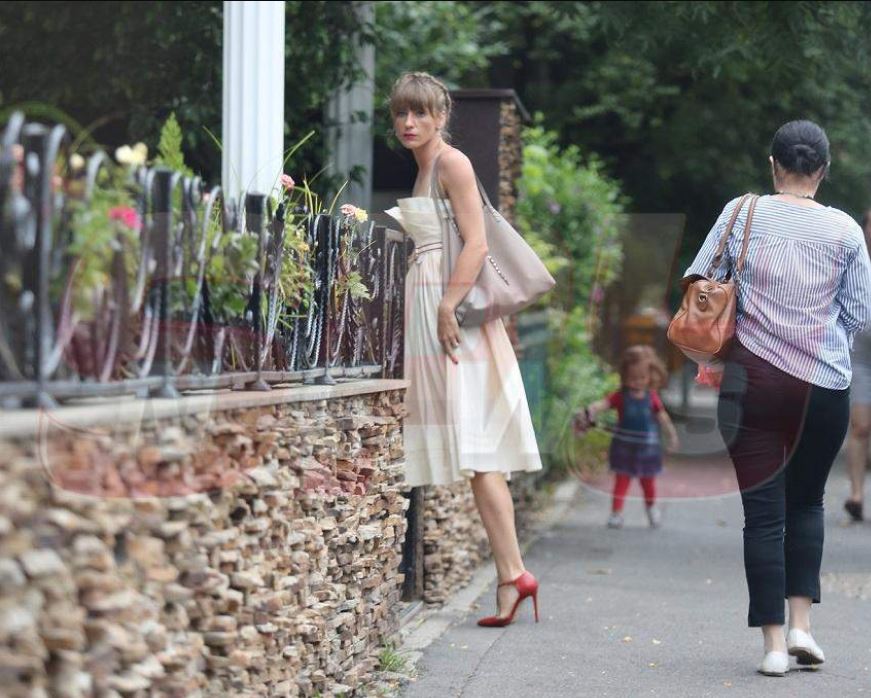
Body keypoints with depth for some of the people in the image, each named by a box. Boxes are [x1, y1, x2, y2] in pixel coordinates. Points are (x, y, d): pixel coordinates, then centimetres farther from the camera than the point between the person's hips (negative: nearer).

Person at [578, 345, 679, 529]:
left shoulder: (652, 397, -2)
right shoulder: (621, 397, -8)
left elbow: (662, 417, 7)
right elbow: (604, 403, -22)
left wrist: (671, 435, 12)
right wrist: (591, 410, -42)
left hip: (647, 447, 2)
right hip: (624, 446, -2)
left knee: (648, 480, 16)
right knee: (621, 480, -1)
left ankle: (652, 508, 38)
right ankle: (616, 513, -2)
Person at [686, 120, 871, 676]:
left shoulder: (743, 213, -2)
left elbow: (696, 282, 1)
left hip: (754, 377, -1)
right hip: (826, 386, 1)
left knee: (764, 511, 3)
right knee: (807, 503, 19)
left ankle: (774, 643, 1)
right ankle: (802, 624, 11)